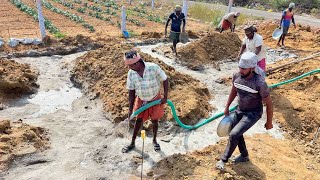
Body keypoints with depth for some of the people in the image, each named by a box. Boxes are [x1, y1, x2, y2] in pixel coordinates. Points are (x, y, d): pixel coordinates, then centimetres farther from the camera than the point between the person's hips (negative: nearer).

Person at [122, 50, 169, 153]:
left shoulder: (153, 68, -29)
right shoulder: (131, 73, -19)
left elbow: (165, 80, -15)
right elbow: (131, 91, -9)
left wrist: (165, 97, -15)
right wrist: (130, 109, -8)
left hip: (155, 99, -2)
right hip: (141, 100, 2)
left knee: (154, 120, 10)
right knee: (139, 120, 11)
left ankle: (155, 140, 36)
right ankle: (132, 143, 28)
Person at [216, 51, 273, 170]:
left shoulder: (260, 83, -29)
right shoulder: (237, 76, -13)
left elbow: (269, 103, -16)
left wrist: (269, 122, -6)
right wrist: (227, 107, 15)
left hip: (253, 113, -6)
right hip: (239, 110, 7)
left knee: (233, 134, -16)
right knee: (237, 134, 19)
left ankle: (223, 160, 4)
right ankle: (244, 156, 45)